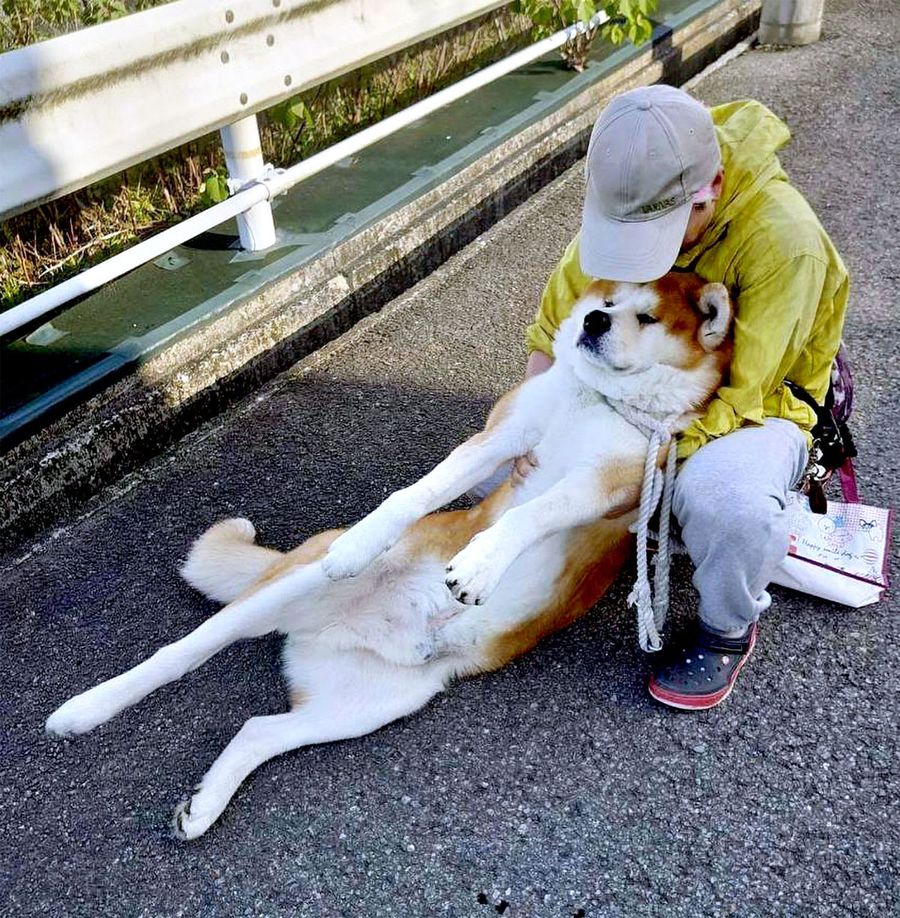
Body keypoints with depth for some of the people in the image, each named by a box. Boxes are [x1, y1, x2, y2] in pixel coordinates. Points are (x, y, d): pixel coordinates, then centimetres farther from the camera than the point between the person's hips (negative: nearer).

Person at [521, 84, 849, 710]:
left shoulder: (785, 239, -30)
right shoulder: (630, 200, -13)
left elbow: (741, 396, -28)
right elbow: (554, 329, -5)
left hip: (754, 406, -5)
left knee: (729, 504, -41)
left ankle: (729, 627, -7)